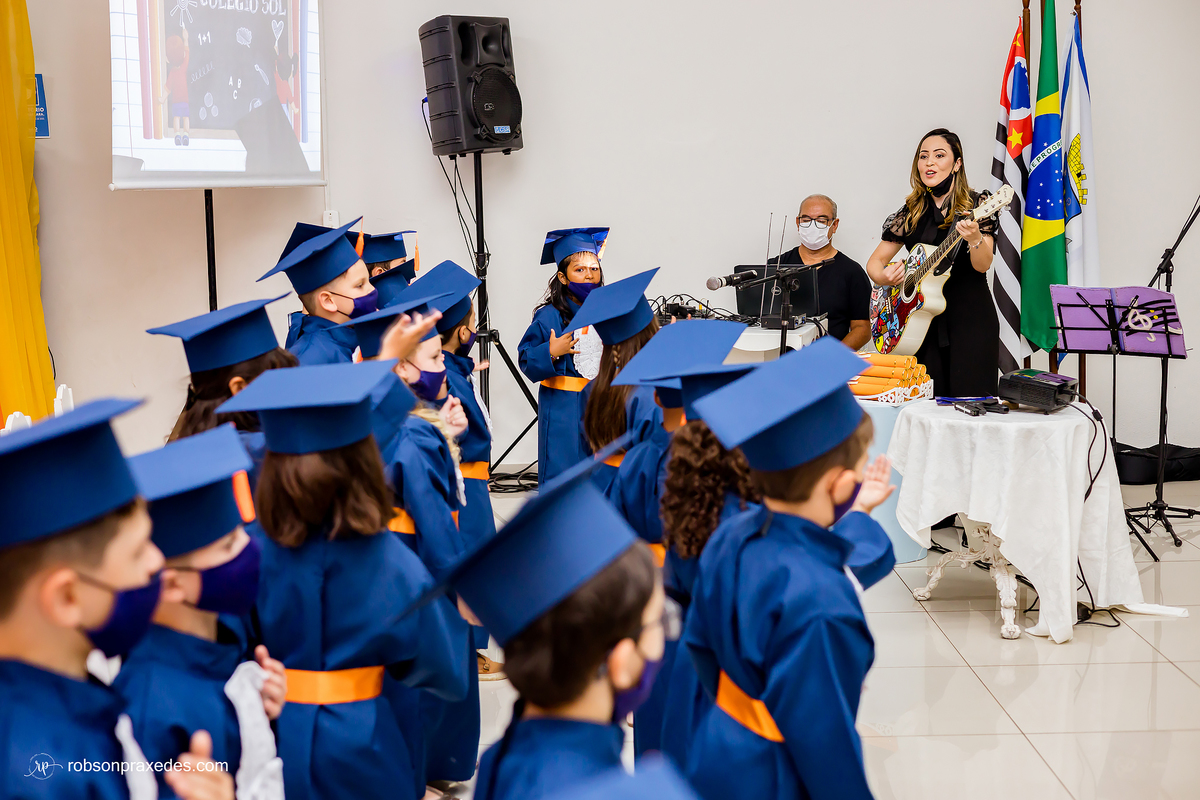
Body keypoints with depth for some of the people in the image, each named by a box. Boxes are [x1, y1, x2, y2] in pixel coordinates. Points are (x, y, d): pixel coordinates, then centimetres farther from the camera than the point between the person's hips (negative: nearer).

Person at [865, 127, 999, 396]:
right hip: (923, 321, 3)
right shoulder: (912, 212, 9)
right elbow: (875, 261, 14)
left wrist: (974, 239, -34)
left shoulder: (977, 204, -2)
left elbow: (982, 266, -13)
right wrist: (884, 276, -8)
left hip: (971, 319, -3)